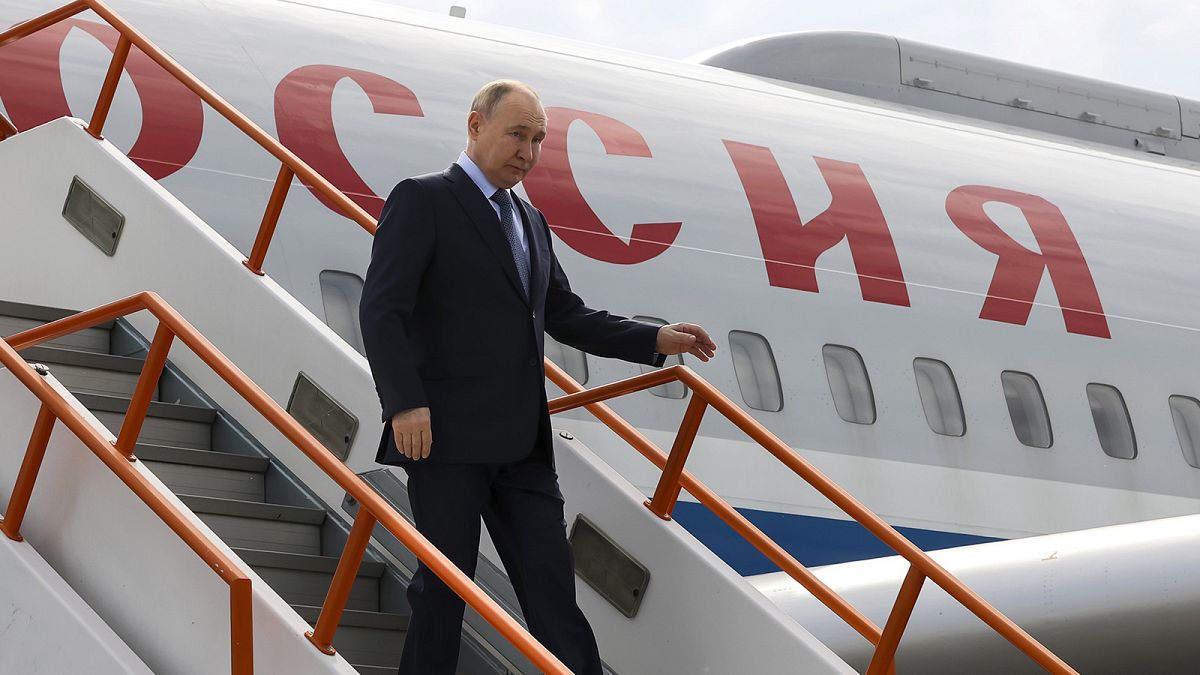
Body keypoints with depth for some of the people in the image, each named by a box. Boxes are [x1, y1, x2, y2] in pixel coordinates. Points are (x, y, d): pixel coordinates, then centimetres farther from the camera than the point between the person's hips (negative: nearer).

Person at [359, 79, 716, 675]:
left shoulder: (531, 221, 20)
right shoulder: (422, 200, -3)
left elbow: (565, 315, 23)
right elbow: (383, 309, -11)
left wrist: (656, 340, 11)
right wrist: (405, 404, -20)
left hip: (521, 442, 7)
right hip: (447, 436, -7)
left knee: (552, 587, 3)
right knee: (446, 582, -1)